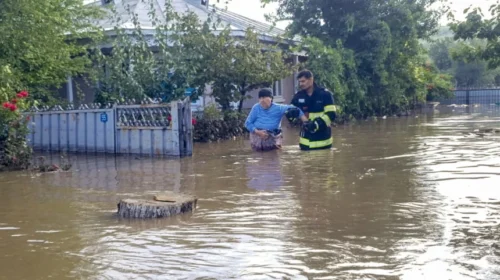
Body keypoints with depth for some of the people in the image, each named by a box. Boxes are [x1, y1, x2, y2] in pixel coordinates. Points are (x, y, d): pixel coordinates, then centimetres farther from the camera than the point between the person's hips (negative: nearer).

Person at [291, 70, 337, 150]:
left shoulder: (325, 94, -9)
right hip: (306, 140, 3)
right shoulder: (298, 96, 3)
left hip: (323, 140, -3)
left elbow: (331, 114, -15)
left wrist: (316, 124, -28)